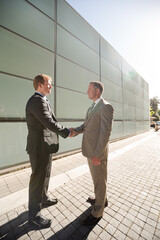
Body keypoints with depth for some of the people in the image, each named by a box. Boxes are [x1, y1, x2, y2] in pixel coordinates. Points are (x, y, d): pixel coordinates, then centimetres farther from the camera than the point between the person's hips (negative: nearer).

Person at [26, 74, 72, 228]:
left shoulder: (42, 100, 15)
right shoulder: (37, 101, -18)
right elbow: (49, 123, -23)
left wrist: (65, 130, 7)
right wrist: (67, 132, -10)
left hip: (45, 146, 10)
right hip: (39, 147, -10)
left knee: (45, 175, 24)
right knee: (38, 179, 6)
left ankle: (43, 199, 47)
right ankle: (34, 215, 28)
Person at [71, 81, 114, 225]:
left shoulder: (106, 107, -15)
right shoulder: (91, 108, 14)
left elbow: (106, 132, -21)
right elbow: (85, 125, 13)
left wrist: (97, 154, -21)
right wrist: (75, 131, -7)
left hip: (98, 152, -9)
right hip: (90, 150, 9)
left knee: (99, 180, 10)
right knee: (96, 177, 25)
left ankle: (97, 212, 33)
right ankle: (102, 199, 49)